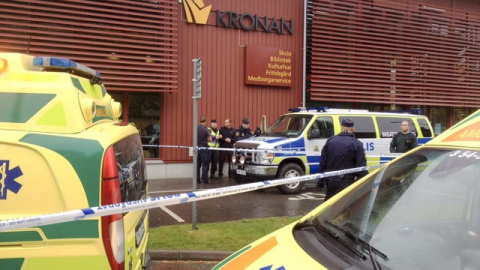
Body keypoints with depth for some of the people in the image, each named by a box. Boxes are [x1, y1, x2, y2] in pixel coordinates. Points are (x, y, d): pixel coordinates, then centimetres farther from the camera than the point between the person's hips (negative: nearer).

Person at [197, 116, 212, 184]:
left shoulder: (196, 128, 2)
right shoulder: (205, 129, -14)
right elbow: (210, 139, -8)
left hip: (197, 147, 6)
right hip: (203, 148, -5)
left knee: (197, 165, 10)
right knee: (205, 165, 1)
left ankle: (197, 180, 12)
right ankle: (205, 180, 3)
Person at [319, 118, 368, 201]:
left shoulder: (330, 141, 4)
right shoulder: (356, 144, -9)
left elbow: (323, 163, 8)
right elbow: (361, 167, -11)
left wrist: (320, 180, 16)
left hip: (331, 181, 4)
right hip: (347, 182, -4)